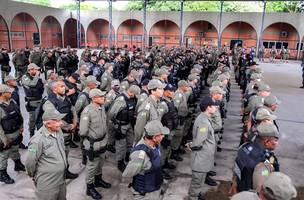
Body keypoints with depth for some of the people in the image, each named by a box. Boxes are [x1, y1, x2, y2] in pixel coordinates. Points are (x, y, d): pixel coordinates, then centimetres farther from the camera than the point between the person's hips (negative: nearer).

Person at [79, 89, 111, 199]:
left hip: (103, 141, 7)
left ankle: (98, 180, 47)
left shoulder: (102, 107, -1)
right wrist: (92, 135, -5)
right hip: (93, 144, -7)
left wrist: (105, 135, 12)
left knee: (100, 163, 25)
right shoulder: (87, 111, -24)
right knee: (92, 165, 10)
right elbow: (83, 131, -22)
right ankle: (90, 187, 28)